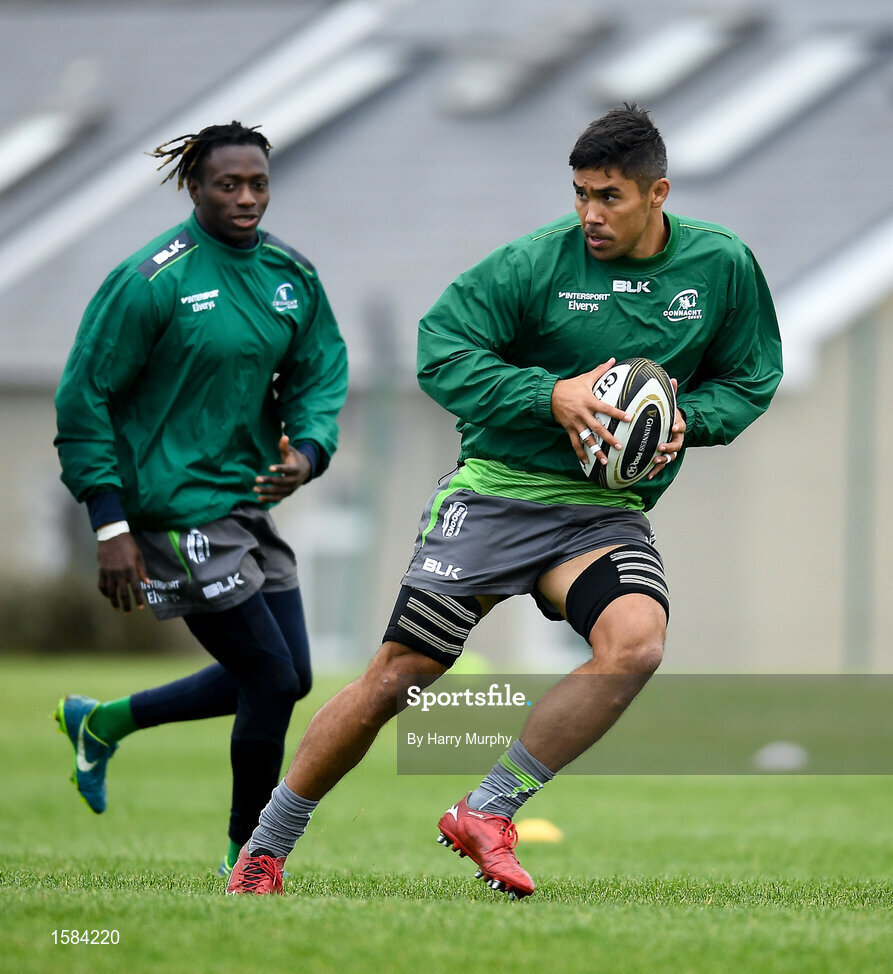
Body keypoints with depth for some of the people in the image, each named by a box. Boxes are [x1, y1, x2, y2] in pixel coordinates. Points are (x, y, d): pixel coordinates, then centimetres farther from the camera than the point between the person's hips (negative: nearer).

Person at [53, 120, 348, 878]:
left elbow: (322, 374, 10)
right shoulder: (154, 279, -13)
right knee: (275, 679, -8)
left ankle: (102, 723, 28)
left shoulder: (290, 273, 6)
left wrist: (308, 450, -13)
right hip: (176, 507, -8)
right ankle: (247, 856, 11)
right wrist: (110, 525, -15)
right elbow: (84, 396, -11)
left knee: (286, 676, 11)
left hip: (247, 498, 8)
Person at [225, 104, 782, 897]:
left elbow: (752, 378, 13)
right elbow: (440, 348, -8)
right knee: (398, 677, -4)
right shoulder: (537, 261, -9)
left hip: (609, 510, 2)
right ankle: (265, 847, 14)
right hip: (495, 493, -2)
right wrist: (554, 396, -20)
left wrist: (687, 418, -8)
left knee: (636, 643, -29)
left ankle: (487, 812, -15)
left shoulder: (722, 266, 0)